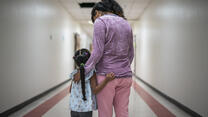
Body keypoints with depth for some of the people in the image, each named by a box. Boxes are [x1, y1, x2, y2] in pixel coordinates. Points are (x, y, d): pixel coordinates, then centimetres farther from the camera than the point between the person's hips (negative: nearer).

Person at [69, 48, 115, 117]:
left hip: (74, 107, 5)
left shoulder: (74, 74, 4)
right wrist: (107, 80, -24)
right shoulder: (91, 73, -10)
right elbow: (95, 90, -17)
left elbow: (70, 90, 13)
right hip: (86, 109, -4)